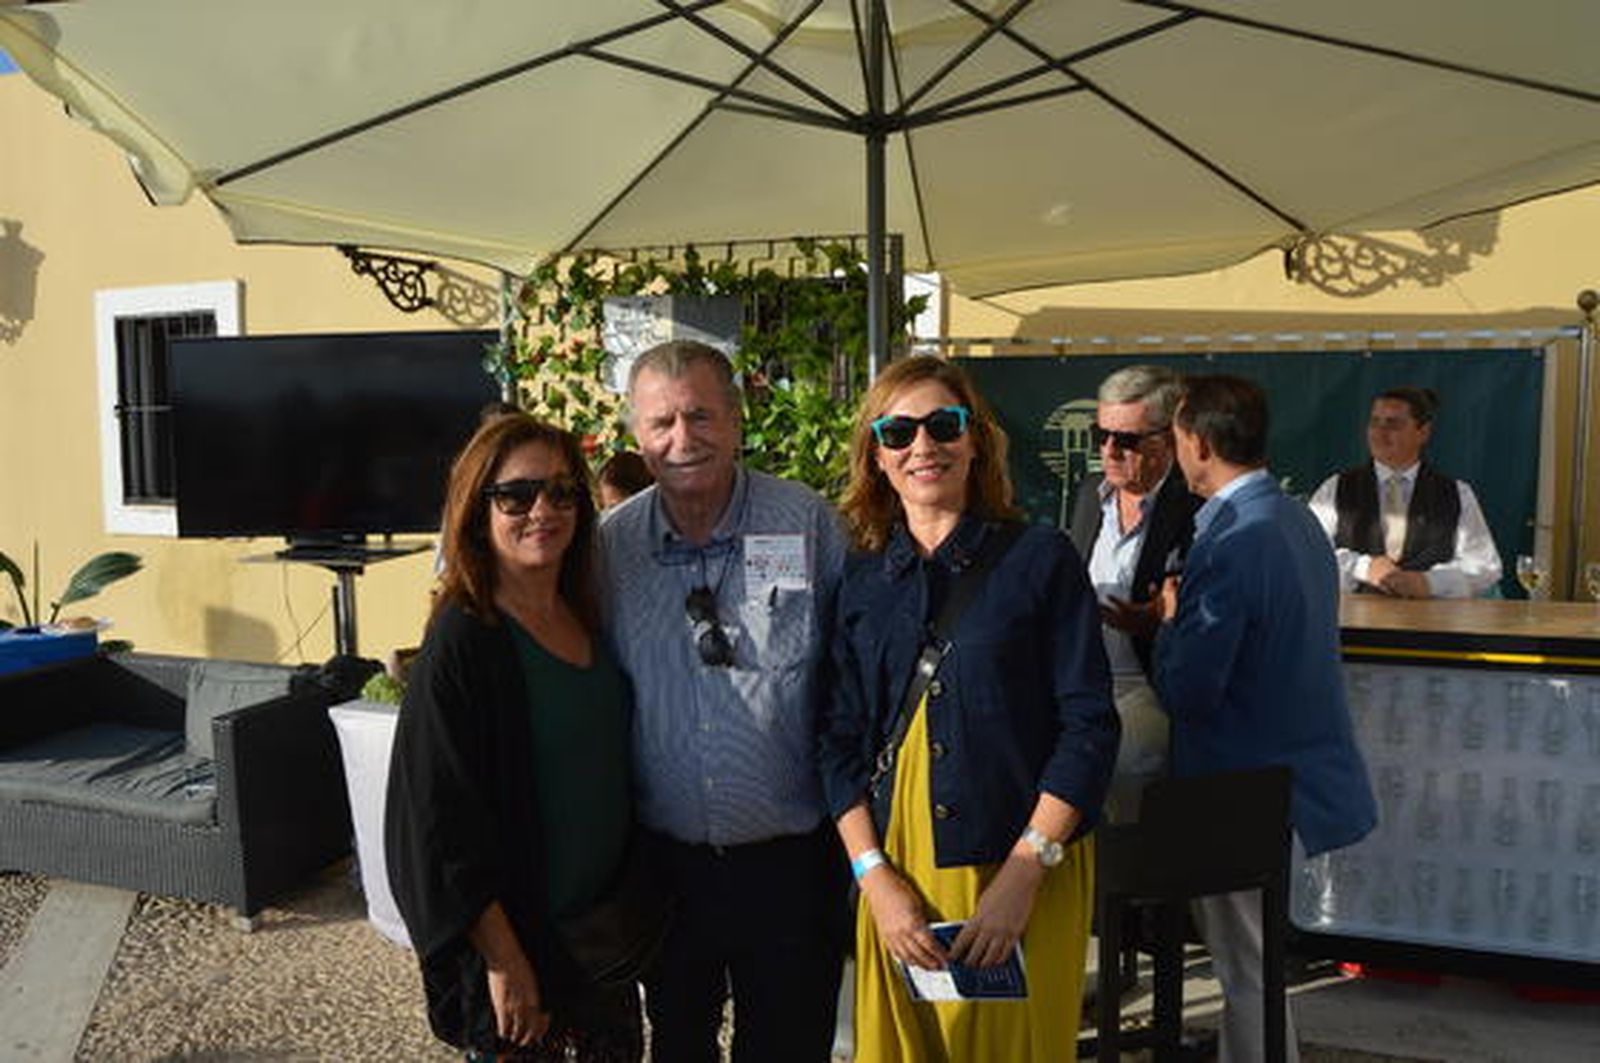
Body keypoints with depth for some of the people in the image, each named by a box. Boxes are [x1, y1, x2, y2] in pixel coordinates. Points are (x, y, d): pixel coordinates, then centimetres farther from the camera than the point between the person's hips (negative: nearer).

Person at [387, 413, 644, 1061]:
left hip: (603, 928, 7)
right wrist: (503, 960, -18)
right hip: (517, 938, -6)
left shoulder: (588, 620, 1)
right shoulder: (461, 643, -19)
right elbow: (439, 819, -19)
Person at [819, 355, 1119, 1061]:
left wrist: (1023, 873, -13)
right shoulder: (860, 582, 7)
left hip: (1027, 872, -2)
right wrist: (876, 877, -5)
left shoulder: (1040, 558, -3)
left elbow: (1089, 725, -7)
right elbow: (840, 741, 6)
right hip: (894, 875, 3)